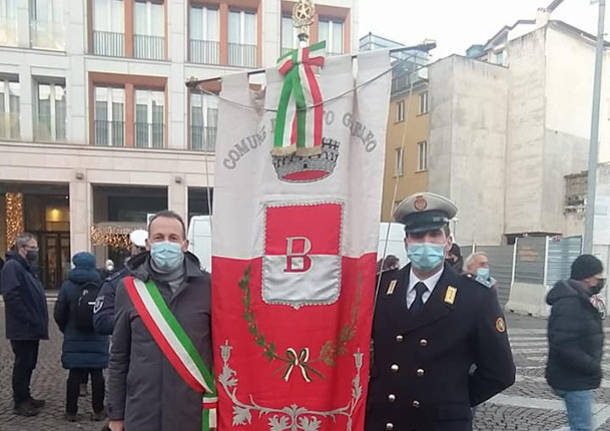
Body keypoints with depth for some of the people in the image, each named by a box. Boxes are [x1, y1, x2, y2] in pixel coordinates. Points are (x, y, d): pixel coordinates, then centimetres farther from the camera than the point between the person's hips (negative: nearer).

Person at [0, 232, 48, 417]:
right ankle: (20, 403, 11)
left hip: (32, 328, 9)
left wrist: (38, 320, 14)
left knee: (29, 363, 16)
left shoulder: (28, 267, 16)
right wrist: (29, 319, -22)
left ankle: (25, 397, 27)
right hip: (22, 329, -9)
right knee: (23, 364, 0)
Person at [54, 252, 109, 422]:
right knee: (97, 374, 7)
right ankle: (98, 411, 14)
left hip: (74, 340, 0)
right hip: (97, 339, 0)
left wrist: (66, 330, 14)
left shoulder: (67, 286, -7)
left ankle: (71, 411, 16)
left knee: (74, 375, 8)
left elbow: (59, 314, -3)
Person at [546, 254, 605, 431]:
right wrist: (593, 367, -21)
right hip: (574, 381, -11)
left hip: (578, 378, 11)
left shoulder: (578, 299, 12)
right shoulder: (569, 303, -22)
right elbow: (563, 345, -30)